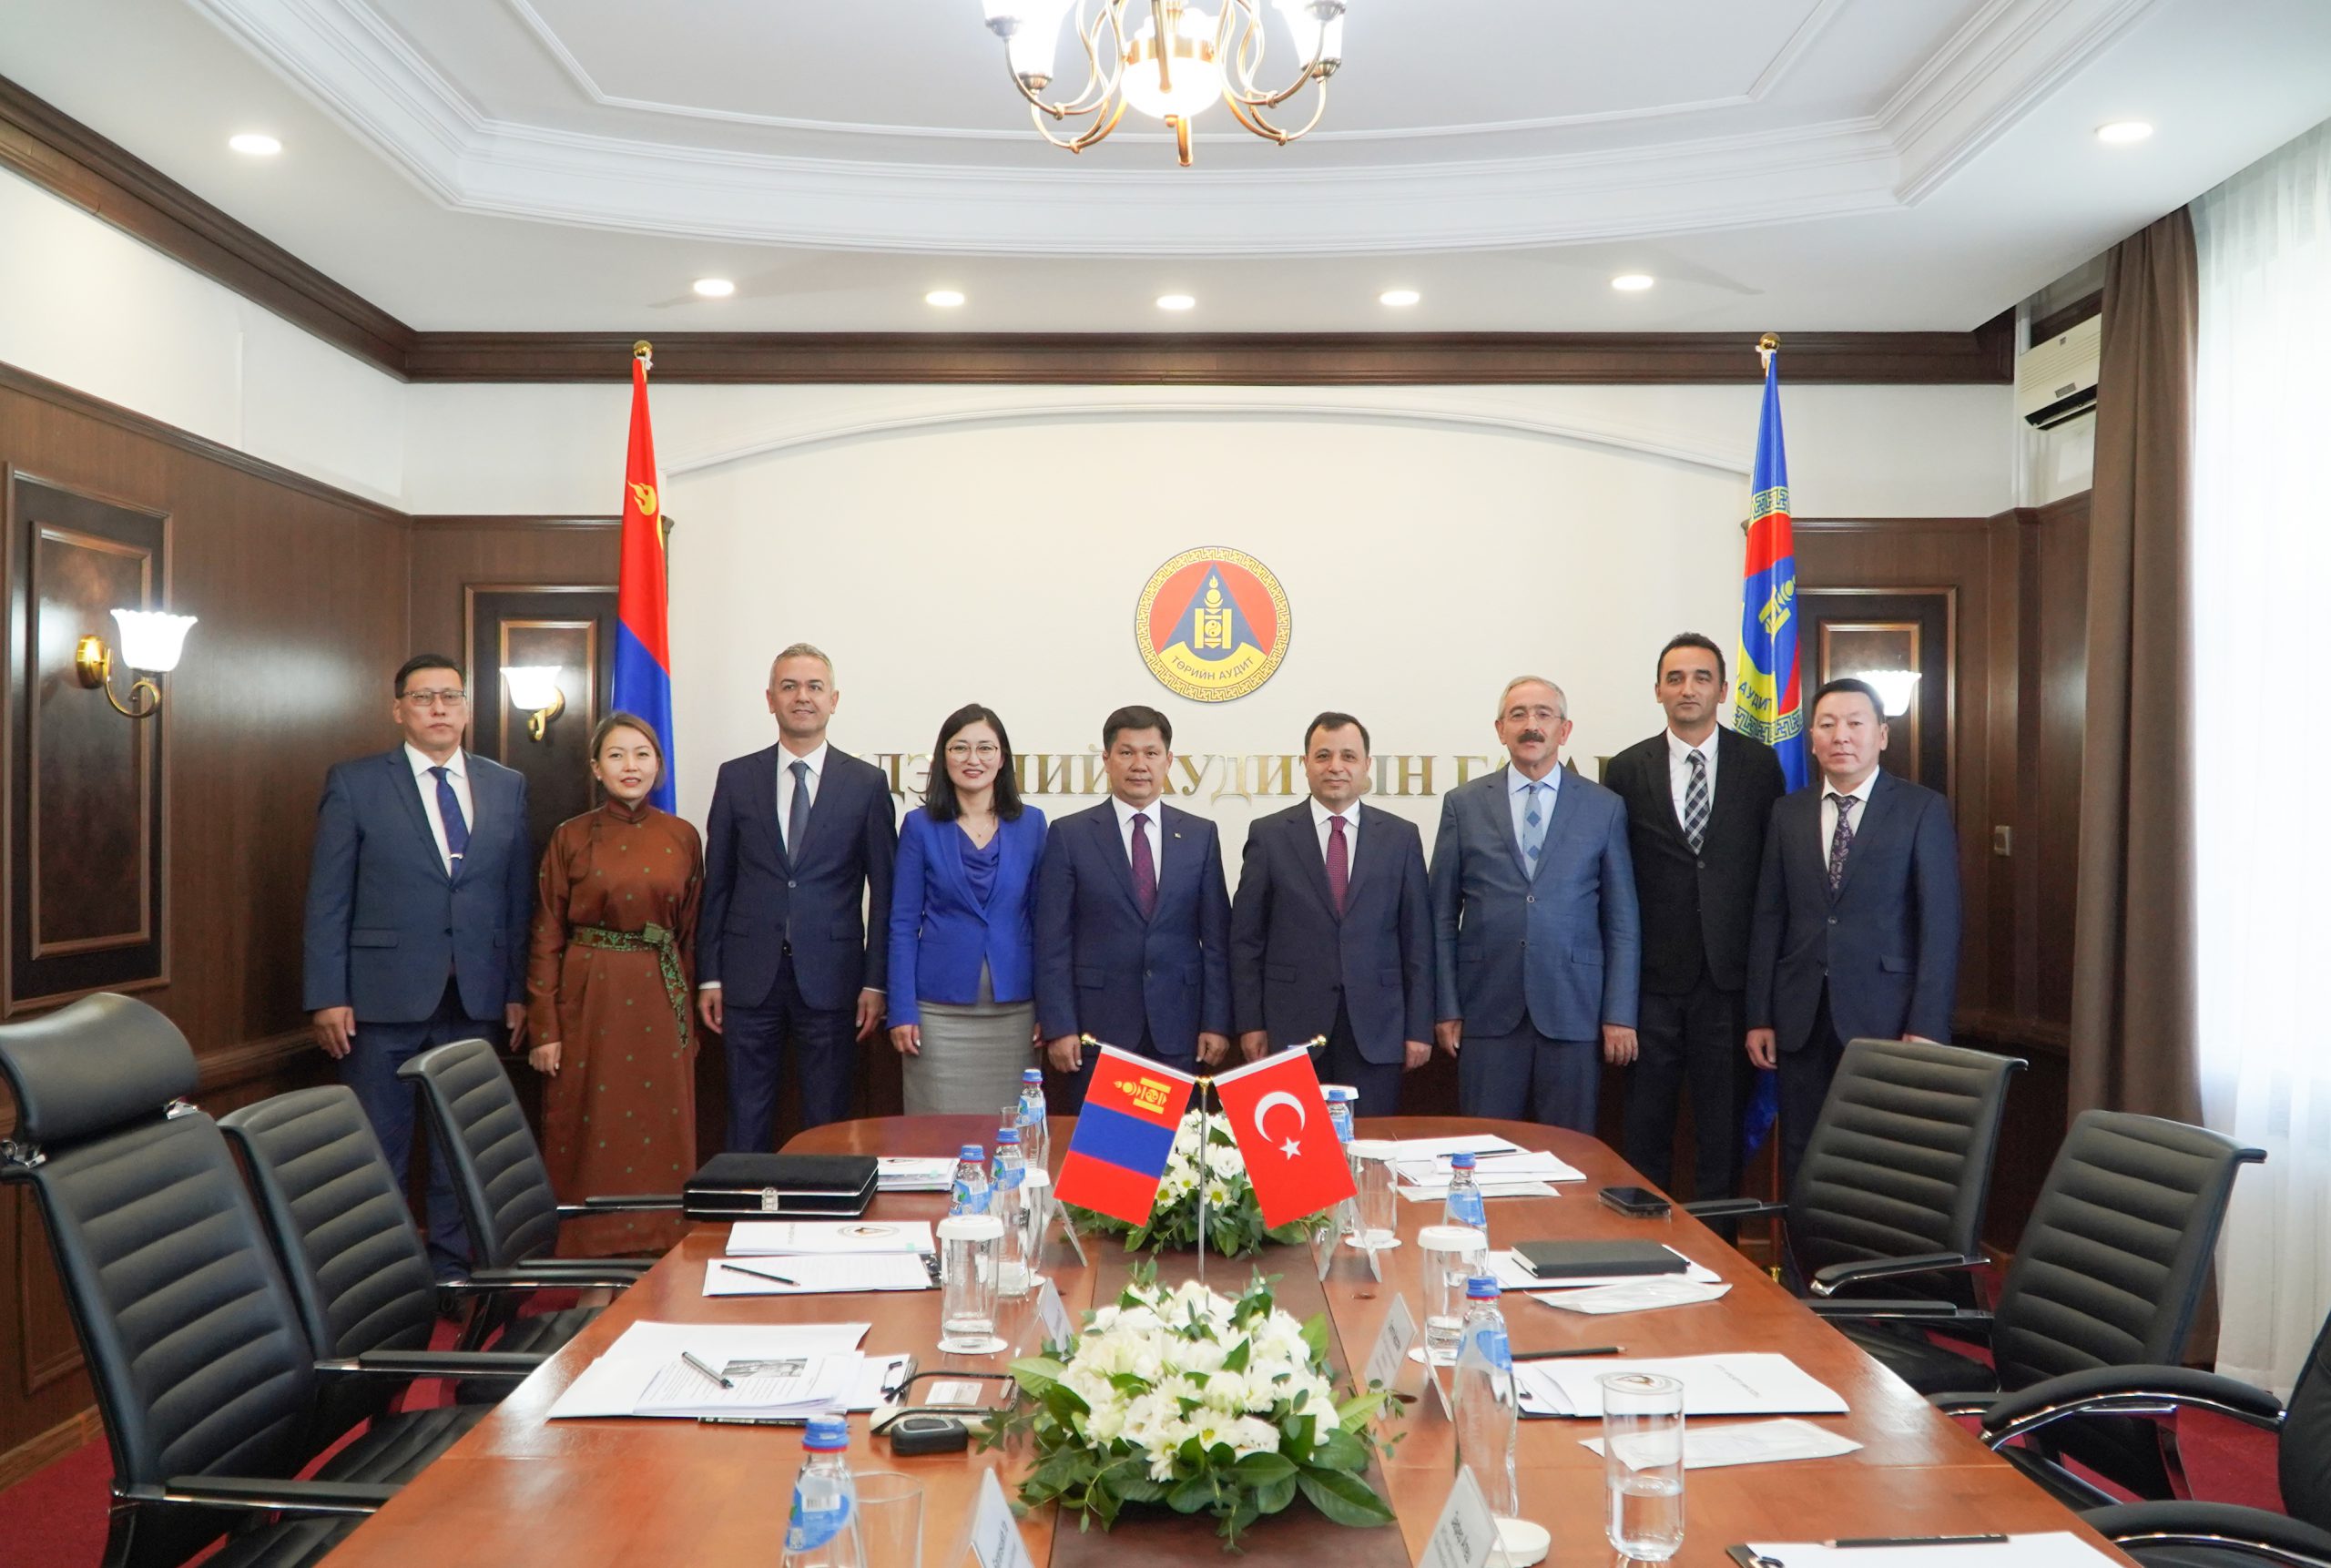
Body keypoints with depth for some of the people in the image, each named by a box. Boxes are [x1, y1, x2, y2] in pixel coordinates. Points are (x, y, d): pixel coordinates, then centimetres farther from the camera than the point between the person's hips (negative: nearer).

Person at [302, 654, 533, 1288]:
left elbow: (519, 896, 9)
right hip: (384, 997, -3)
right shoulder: (354, 784, 1)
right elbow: (327, 898, -1)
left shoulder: (507, 787, 9)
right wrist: (327, 998, -7)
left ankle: (452, 1269, 22)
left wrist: (517, 991, 5)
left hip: (477, 1000, 3)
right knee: (378, 1152, 4)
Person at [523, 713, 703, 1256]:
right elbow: (546, 938, 0)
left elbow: (691, 933, 9)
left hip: (660, 1004, 2)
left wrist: (690, 1012, 7)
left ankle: (660, 1250, 16)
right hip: (589, 1000, -1)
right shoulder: (570, 838, 0)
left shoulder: (682, 837, 5)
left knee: (660, 1128, 4)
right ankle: (586, 1249, 16)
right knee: (589, 1134, 4)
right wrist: (544, 1029, -5)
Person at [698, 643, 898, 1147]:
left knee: (828, 1125, 7)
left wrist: (875, 981, -3)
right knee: (747, 1123, 8)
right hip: (750, 976, 1)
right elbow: (716, 884, 7)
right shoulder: (736, 778, 6)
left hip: (830, 977, -1)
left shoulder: (867, 783, 2)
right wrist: (709, 976, 3)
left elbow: (885, 891, 2)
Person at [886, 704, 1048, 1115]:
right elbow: (903, 923, 1)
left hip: (1015, 1012, 1)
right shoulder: (920, 826, 2)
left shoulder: (1031, 824, 6)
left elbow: (1041, 918, 8)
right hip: (940, 1009, -1)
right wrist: (901, 1011, -5)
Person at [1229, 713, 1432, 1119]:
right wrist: (1249, 1023, -2)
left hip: (1376, 1027, 1)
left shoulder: (1401, 837, 6)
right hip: (1291, 1025, -1)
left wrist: (1419, 1027, 2)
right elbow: (1246, 938, 3)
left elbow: (1417, 938, 6)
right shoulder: (1269, 835, 3)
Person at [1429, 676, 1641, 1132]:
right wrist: (1447, 1007, 1)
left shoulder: (1605, 808, 5)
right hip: (1488, 1010, 0)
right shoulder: (1463, 805, 6)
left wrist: (1619, 1014, 0)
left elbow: (1622, 920, 5)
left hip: (1573, 1009, 0)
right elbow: (1443, 916, 6)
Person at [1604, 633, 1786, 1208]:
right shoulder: (1627, 770, 3)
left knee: (1723, 1128, 7)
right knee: (1645, 1127, 7)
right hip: (1654, 974, 0)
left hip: (1729, 973, 0)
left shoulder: (1759, 764, 4)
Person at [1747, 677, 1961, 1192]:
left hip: (1885, 1015, -3)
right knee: (1801, 1164, 8)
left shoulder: (1923, 810, 0)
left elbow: (1940, 923, -4)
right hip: (1800, 1018, 3)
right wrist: (1759, 1016, 5)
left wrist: (1926, 1027, -11)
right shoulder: (1788, 813, 10)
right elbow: (1769, 919, 9)